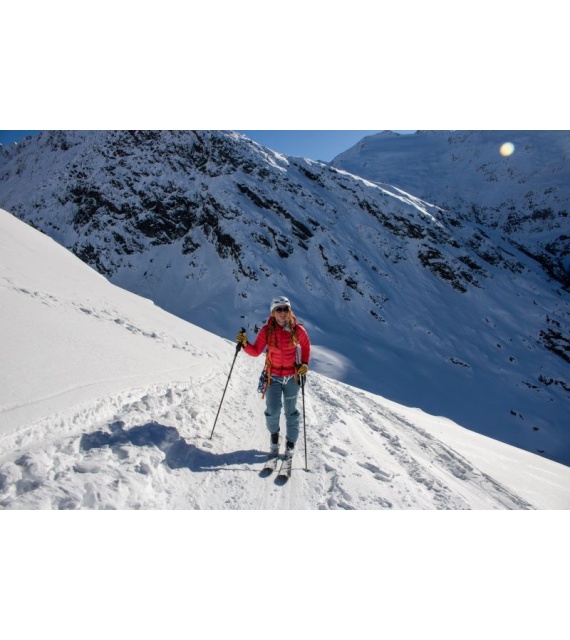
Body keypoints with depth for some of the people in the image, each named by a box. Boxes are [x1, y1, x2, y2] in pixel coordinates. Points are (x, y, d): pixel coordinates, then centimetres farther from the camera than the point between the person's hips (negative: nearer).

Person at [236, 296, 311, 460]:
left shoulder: (297, 329, -11)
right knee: (273, 411, -7)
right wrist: (245, 344, -24)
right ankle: (274, 434, 27)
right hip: (273, 376, 0)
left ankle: (291, 442, 32)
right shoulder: (266, 330, -11)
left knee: (291, 411, 11)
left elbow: (306, 346, 5)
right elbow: (256, 352, -7)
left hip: (292, 377, 0)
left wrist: (305, 363, -7)